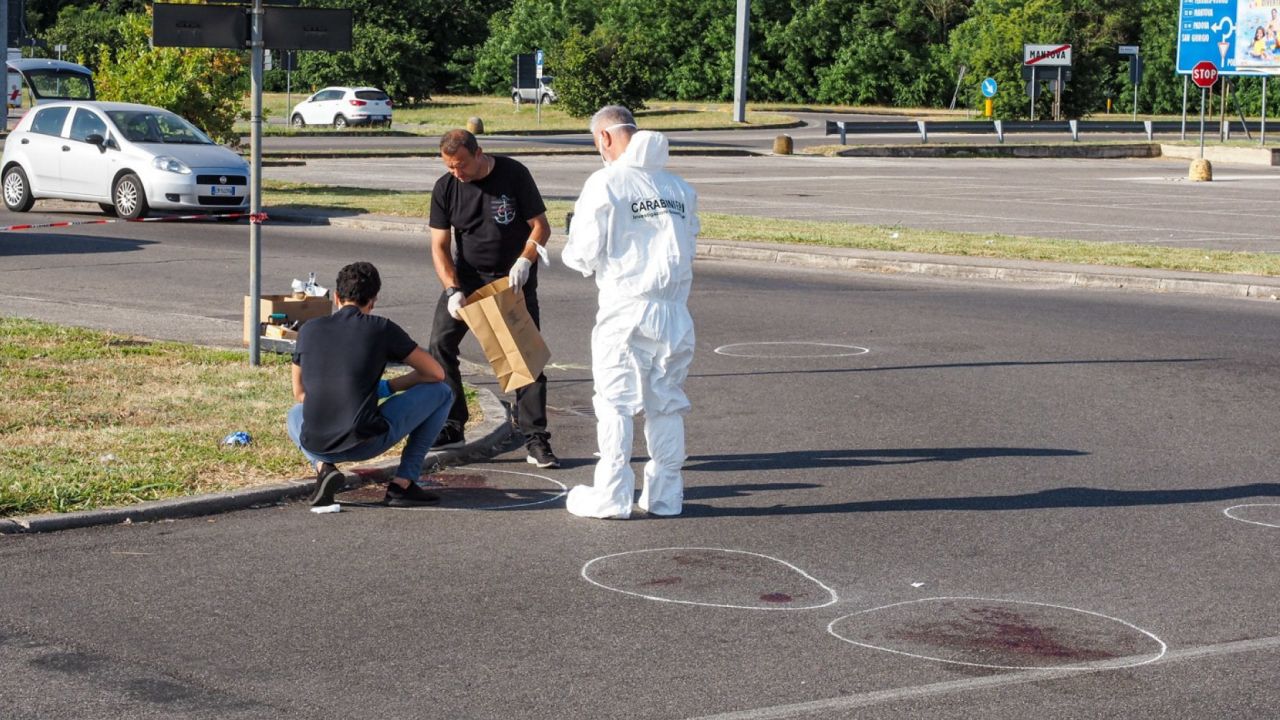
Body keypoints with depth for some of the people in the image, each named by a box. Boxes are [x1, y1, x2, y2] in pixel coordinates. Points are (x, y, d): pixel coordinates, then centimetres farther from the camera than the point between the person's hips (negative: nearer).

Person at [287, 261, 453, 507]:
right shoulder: (382, 329, 2)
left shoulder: (308, 330, 11)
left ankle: (323, 467, 9)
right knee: (441, 392, 14)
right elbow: (436, 373, 10)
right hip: (366, 443, -4)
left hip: (317, 446, 4)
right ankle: (402, 484, 9)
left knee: (296, 415, 42)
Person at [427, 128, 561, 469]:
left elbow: (541, 226, -10)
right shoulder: (445, 188, -7)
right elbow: (439, 246, -6)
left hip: (514, 279, -3)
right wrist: (453, 290, -20)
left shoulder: (514, 175, -15)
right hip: (467, 276, 3)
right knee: (440, 342, -7)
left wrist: (524, 261, -27)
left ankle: (536, 440, -2)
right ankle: (451, 426, 6)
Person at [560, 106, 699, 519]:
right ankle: (665, 494, 15)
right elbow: (689, 245, 12)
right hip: (674, 311, 5)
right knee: (667, 404, 11)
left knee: (616, 404, 3)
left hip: (625, 311, -5)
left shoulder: (606, 183, -8)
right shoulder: (679, 187, 8)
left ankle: (611, 496, 5)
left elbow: (583, 253, -8)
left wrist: (574, 255, 14)